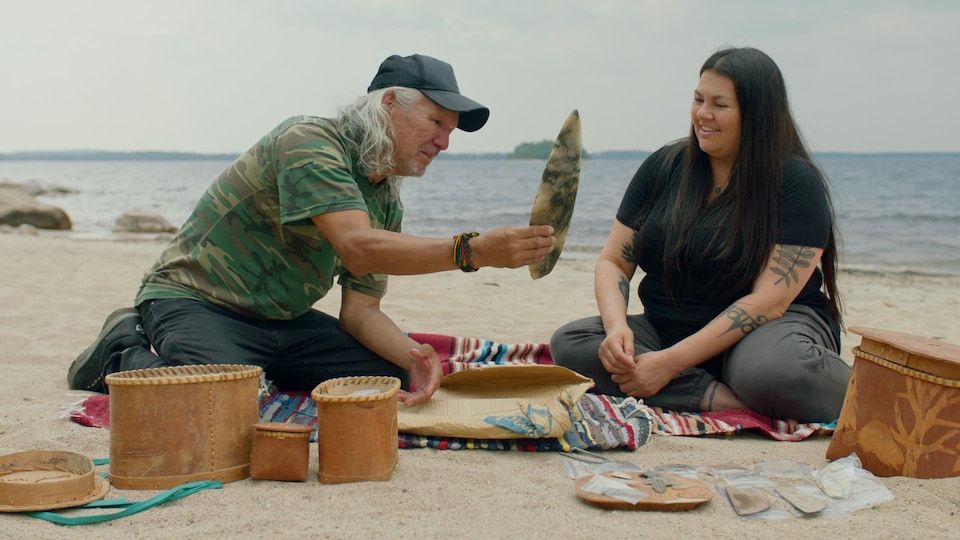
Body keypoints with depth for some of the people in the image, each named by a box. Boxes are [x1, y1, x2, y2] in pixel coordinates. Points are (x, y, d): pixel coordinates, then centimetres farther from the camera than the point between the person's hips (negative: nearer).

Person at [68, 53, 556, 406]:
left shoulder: (387, 205, 5)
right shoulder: (309, 141, -21)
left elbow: (360, 309, 0)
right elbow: (358, 247, -34)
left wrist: (414, 354, -20)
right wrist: (471, 252, -42)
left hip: (283, 322, 8)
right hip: (194, 301, -8)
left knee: (397, 378, -3)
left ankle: (249, 366, 11)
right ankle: (127, 352, -2)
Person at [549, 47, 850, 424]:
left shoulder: (796, 183, -9)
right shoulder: (663, 167, 6)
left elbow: (769, 301, -17)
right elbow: (613, 262, 6)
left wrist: (671, 362, -25)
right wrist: (617, 327, -18)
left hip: (766, 329, -6)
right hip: (668, 329, 6)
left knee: (775, 371, -42)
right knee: (568, 343, -22)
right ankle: (729, 400, -29)